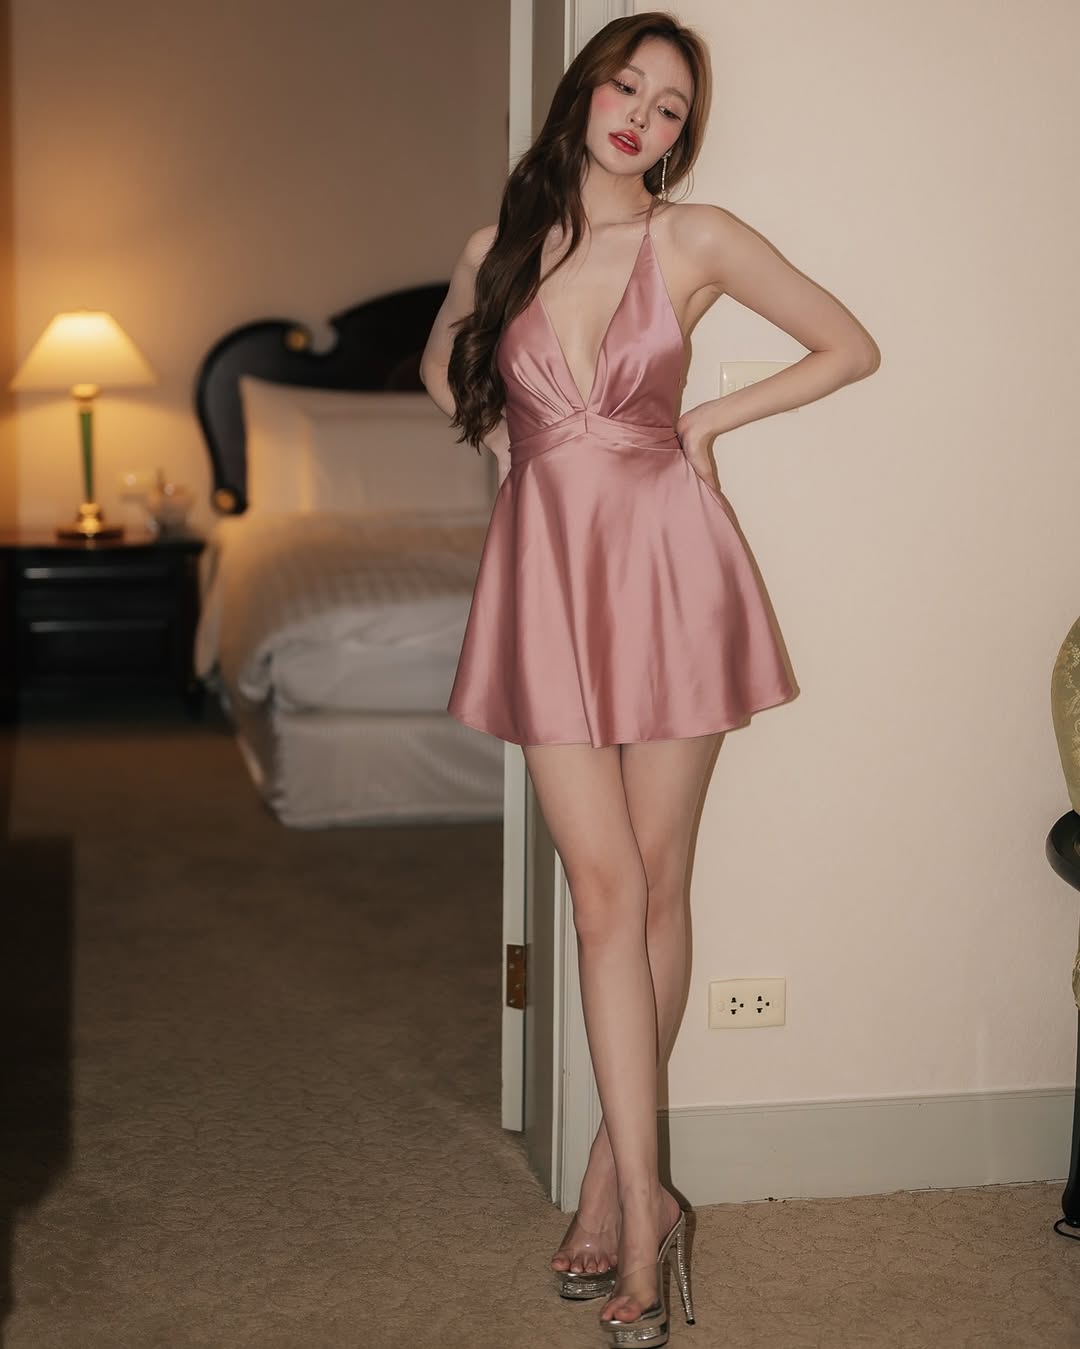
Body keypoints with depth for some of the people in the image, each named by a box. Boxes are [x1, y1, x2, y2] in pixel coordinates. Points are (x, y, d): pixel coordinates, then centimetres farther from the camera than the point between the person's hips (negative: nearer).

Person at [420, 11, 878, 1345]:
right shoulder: (497, 248, 7)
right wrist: (508, 442, 10)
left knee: (651, 890, 4)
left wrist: (709, 418, 2)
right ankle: (641, 1207, 2)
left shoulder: (696, 238, 0)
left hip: (664, 562, -1)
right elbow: (441, 366, 27)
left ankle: (609, 1175, 20)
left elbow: (849, 347, 7)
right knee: (606, 891, -2)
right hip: (547, 571, 1)